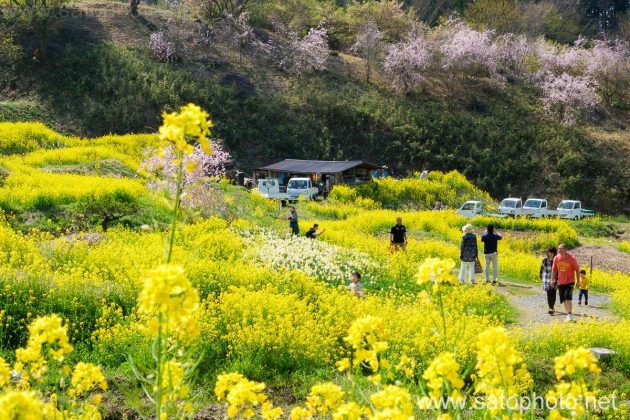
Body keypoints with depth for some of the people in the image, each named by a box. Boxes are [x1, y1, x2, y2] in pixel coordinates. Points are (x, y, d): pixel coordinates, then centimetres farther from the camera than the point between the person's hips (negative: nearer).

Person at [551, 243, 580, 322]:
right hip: (560, 282, 5)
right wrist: (553, 279, 5)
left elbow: (577, 270, -4)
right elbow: (554, 269, 11)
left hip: (570, 281, -5)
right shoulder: (556, 258, -1)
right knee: (563, 299, 8)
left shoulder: (572, 258, -12)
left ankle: (570, 314, -10)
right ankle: (568, 315, 23)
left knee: (567, 297, -20)